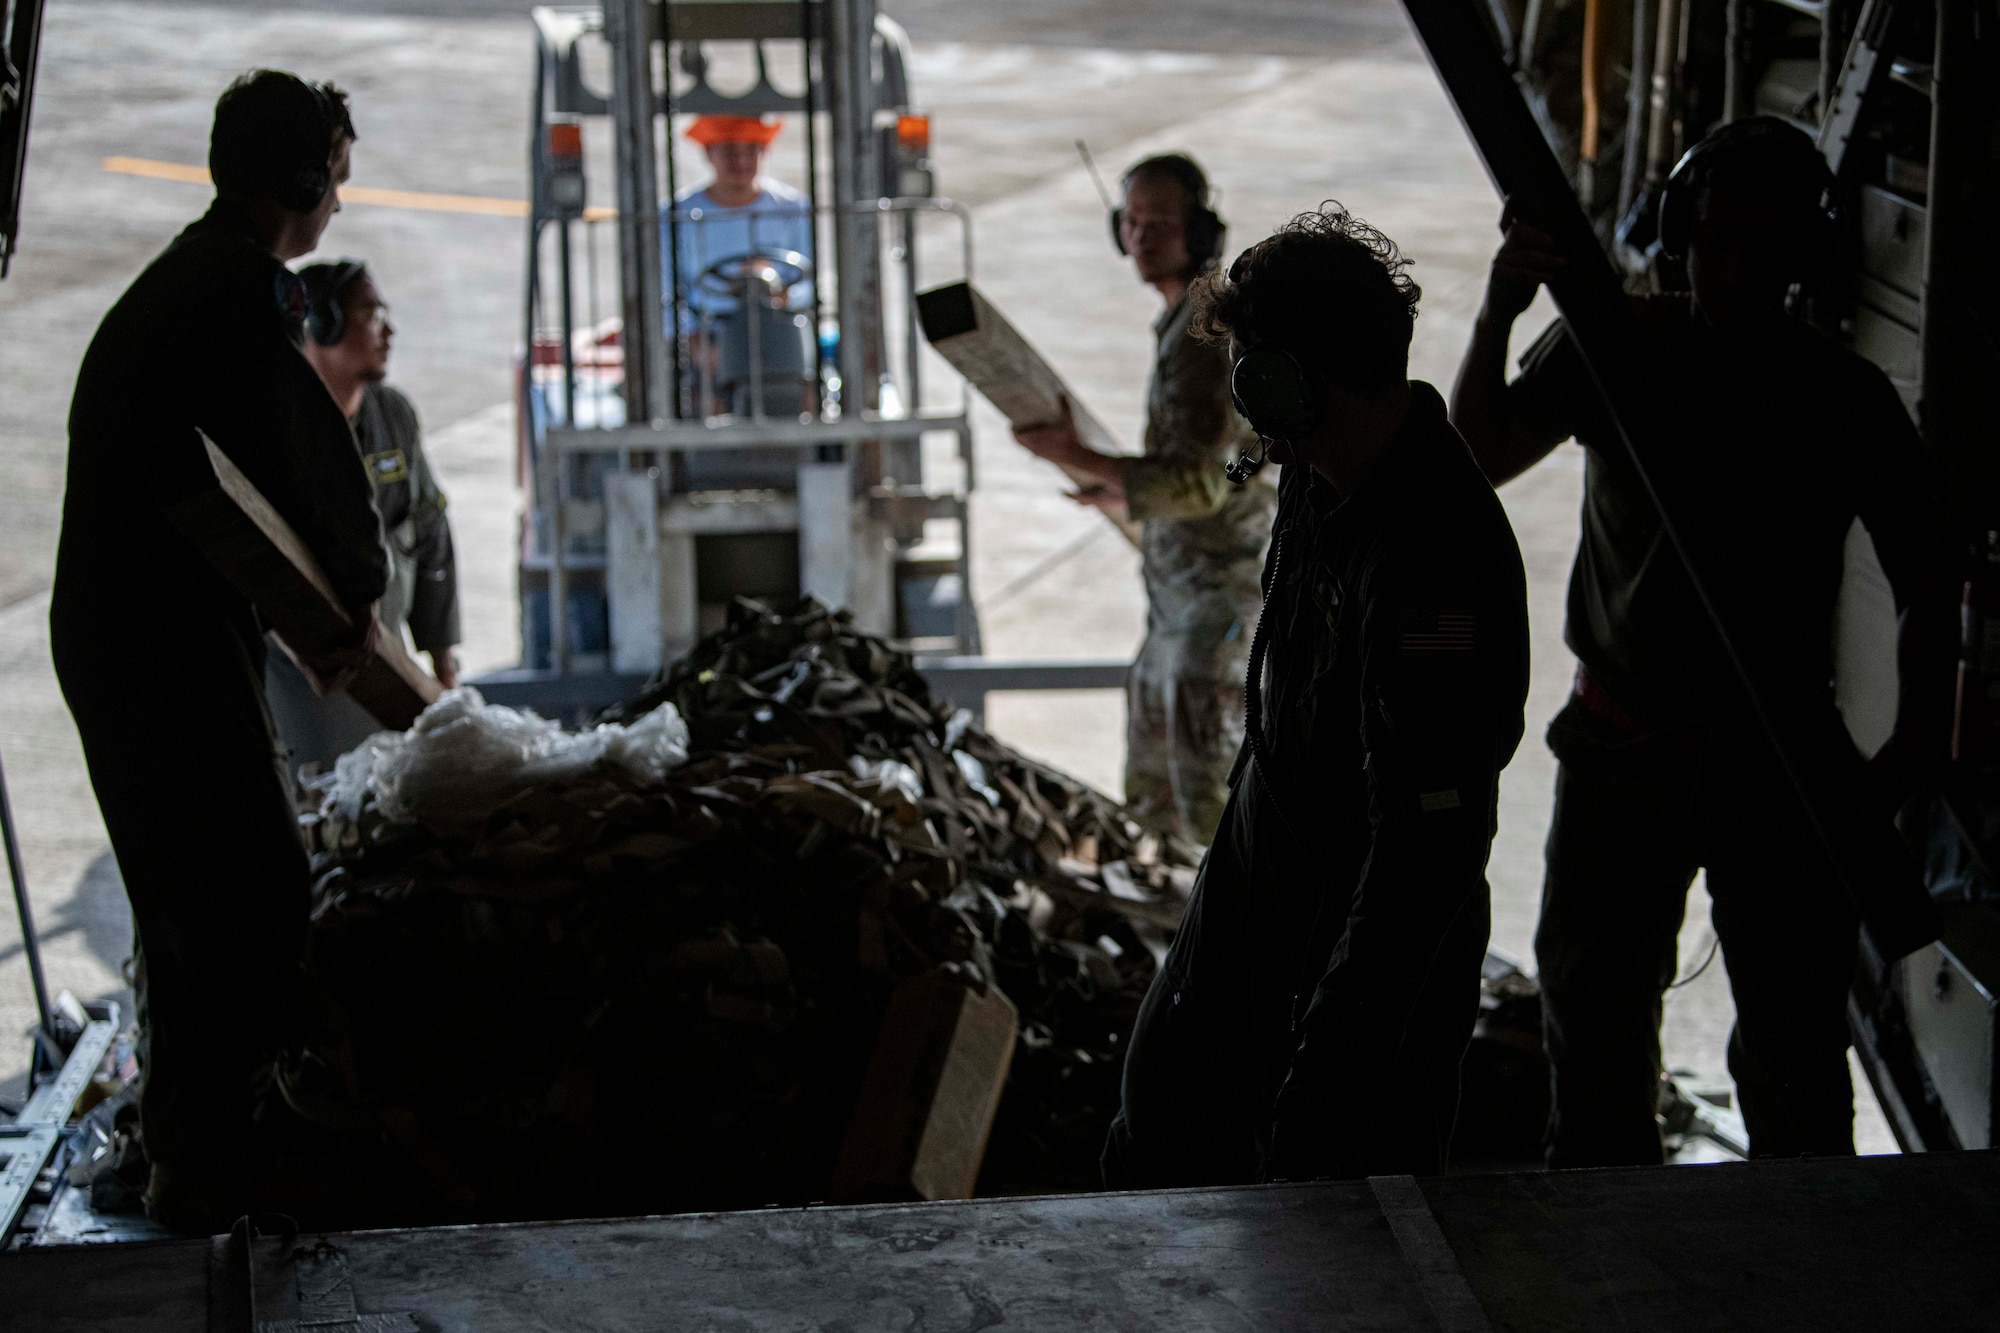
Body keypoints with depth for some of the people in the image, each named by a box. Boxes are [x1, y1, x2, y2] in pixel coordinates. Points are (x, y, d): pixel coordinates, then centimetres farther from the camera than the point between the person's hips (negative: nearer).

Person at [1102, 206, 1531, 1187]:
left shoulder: (1435, 563, -31)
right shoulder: (1322, 482, -1)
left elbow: (1429, 848, -32)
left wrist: (1332, 1061, -29)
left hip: (1374, 962, -9)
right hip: (1253, 910, 9)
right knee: (1163, 1136, 25)